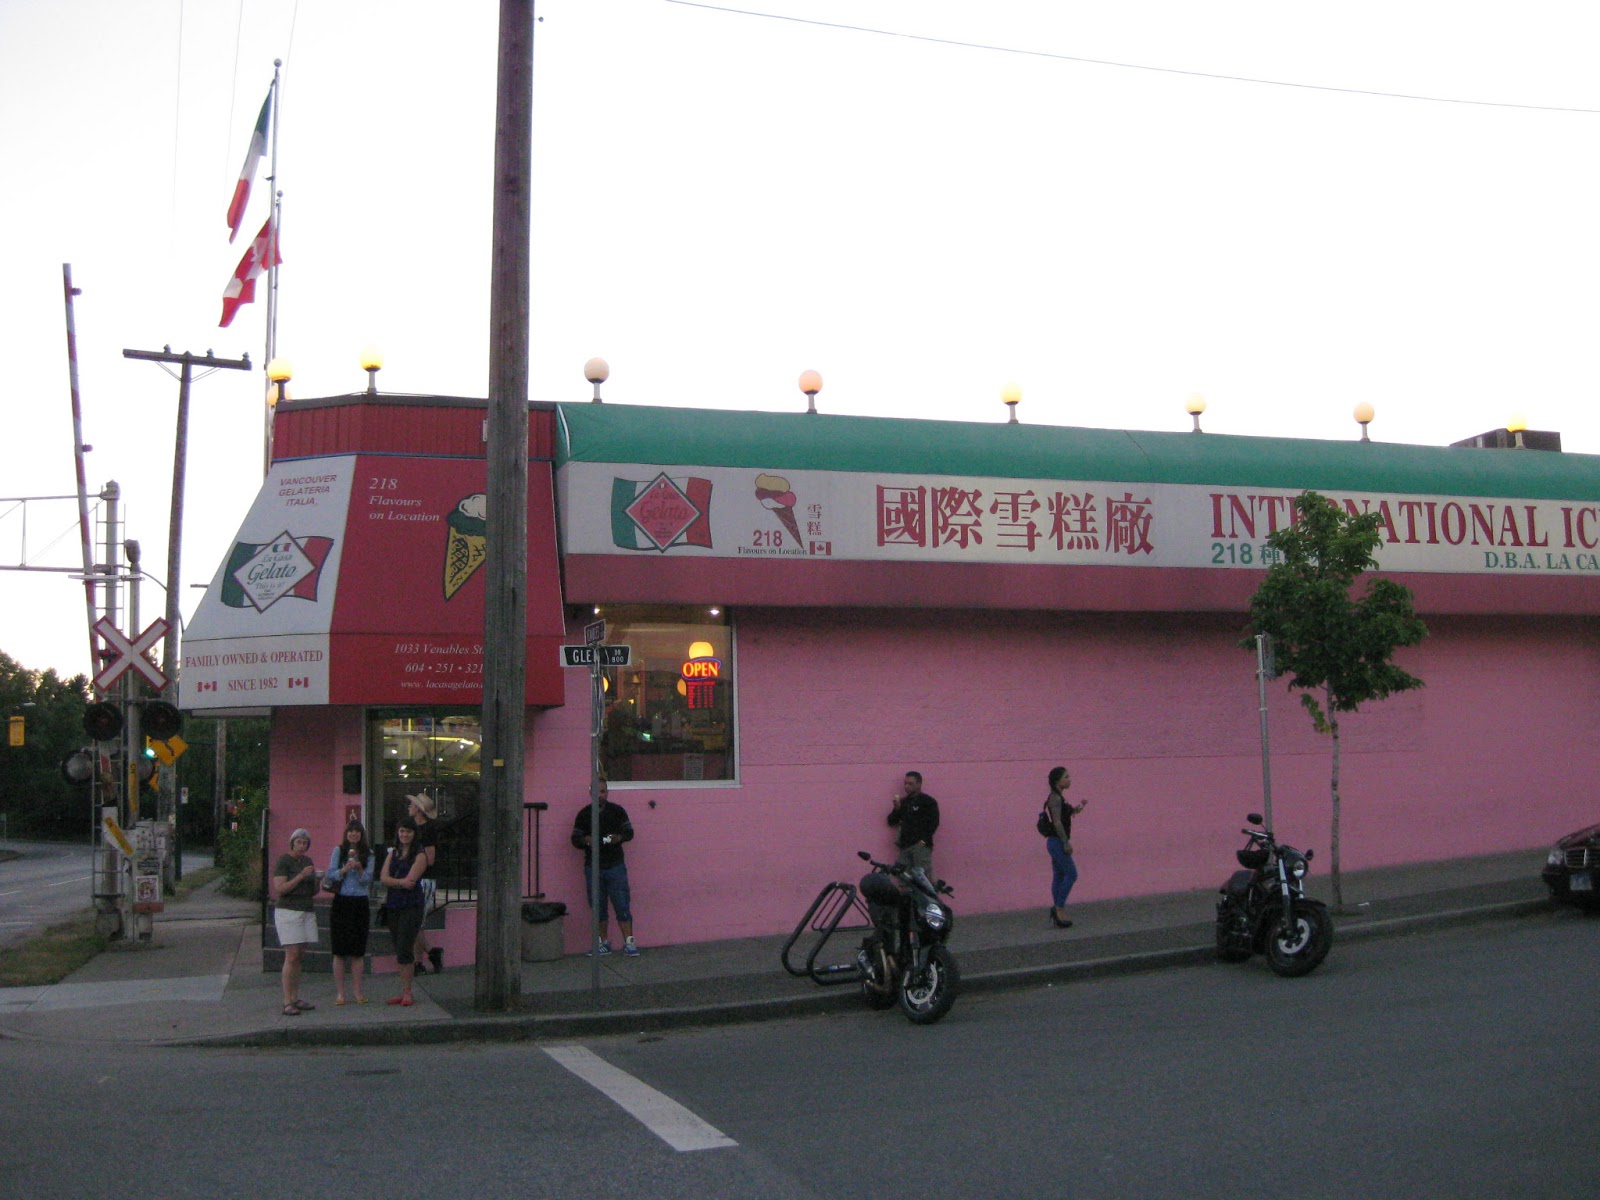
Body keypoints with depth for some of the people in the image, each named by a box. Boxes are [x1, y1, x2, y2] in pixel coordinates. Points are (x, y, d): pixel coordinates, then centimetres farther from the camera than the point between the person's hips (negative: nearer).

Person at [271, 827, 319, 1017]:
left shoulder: (308, 861, 14)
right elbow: (280, 889, -14)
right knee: (291, 956, -11)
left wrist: (317, 882, -2)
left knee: (300, 956, 5)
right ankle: (287, 1003, -11)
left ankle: (296, 999, 9)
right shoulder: (283, 861, -6)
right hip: (288, 911, -6)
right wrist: (301, 876, -20)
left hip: (307, 912, 7)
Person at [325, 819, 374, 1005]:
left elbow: (367, 879, -1)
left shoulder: (368, 854, 6)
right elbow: (331, 874, -3)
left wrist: (359, 869, -20)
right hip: (341, 903, -1)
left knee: (358, 951, 4)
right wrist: (345, 869, -20)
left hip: (361, 904, 1)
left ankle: (357, 991, 11)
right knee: (340, 951, -1)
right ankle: (339, 992, 5)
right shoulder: (338, 851, 4)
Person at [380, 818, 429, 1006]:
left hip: (411, 907, -6)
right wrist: (401, 882, -13)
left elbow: (411, 881, -15)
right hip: (393, 906, 6)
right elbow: (383, 878, 1)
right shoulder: (393, 853, 14)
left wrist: (392, 882, -6)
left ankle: (407, 992, -1)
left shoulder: (419, 856, -4)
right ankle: (403, 991, 14)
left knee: (405, 950, -9)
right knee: (399, 950, 9)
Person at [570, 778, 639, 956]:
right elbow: (575, 839, 4)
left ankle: (629, 942, -2)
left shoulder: (618, 811, 3)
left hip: (615, 866, -1)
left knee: (622, 904, -5)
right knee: (598, 906, 6)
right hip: (593, 867, 1)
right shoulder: (583, 814, 4)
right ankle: (604, 942, 16)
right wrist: (585, 840, -19)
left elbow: (629, 832, 6)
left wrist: (620, 837, -16)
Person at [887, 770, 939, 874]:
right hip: (905, 846, 6)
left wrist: (924, 840, -14)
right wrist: (896, 809, -2)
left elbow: (933, 823, -5)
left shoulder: (928, 801, 3)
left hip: (921, 845, -6)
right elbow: (891, 821, 17)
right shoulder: (903, 802, 19)